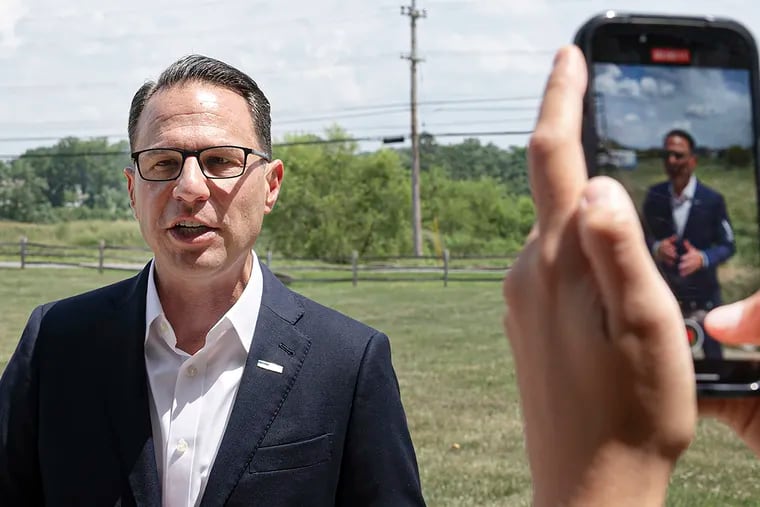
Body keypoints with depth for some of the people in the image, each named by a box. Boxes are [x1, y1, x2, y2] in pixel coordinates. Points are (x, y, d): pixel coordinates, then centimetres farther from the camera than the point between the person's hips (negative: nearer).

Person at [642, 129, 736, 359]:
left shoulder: (712, 200, -13)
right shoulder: (654, 196, -7)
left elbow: (727, 245, -7)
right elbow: (645, 236, 4)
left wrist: (703, 258, -27)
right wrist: (656, 248, -20)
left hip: (704, 294, -1)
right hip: (666, 293, 1)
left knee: (713, 356, 16)